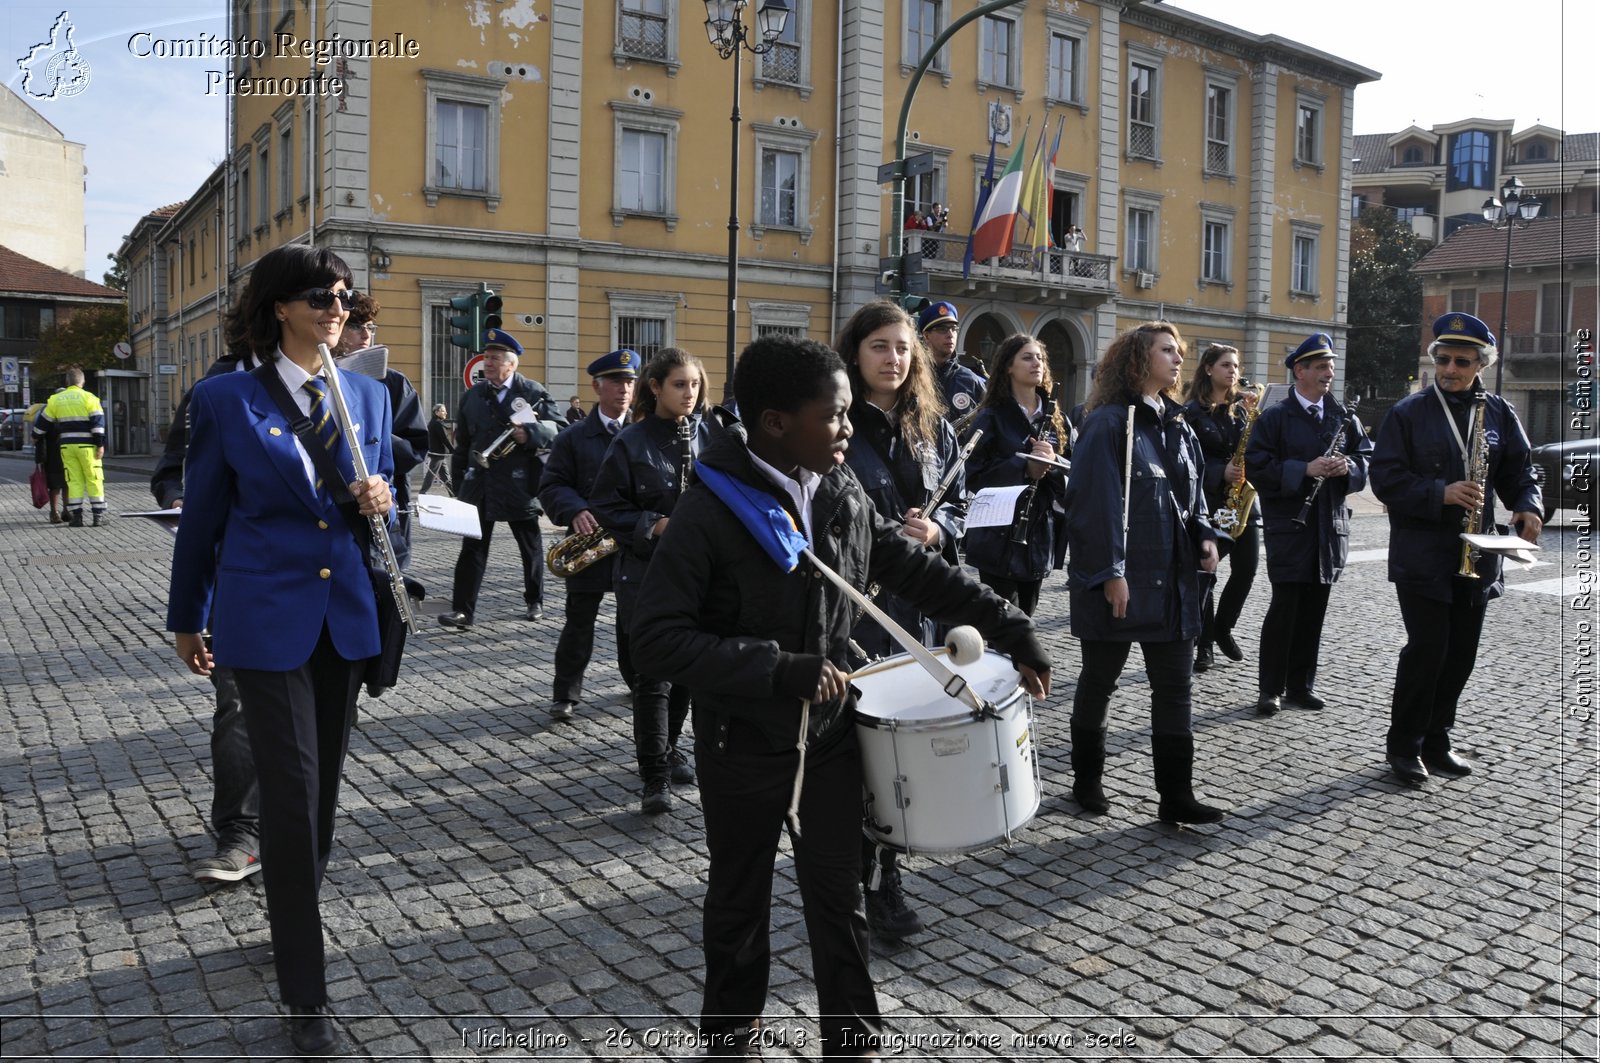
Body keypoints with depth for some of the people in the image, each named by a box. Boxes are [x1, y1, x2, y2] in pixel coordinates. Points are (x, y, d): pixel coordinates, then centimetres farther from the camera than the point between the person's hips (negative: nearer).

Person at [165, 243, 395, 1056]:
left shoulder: (368, 395, 6)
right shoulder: (225, 399, -5)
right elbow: (201, 517, 3)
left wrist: (379, 502, -9)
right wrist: (187, 619, 11)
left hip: (346, 616, 4)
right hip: (267, 619, -4)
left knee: (322, 783, 15)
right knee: (292, 791, -5)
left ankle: (294, 911, 40)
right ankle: (305, 994, 5)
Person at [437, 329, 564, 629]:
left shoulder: (533, 392, -1)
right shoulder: (472, 396, 10)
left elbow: (558, 428, -6)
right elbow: (462, 445, 13)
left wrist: (530, 434, -23)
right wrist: (460, 484, 9)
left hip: (520, 484, -2)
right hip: (479, 484, 2)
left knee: (531, 546, 11)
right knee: (472, 548, -2)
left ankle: (535, 601, 28)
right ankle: (462, 610, -2)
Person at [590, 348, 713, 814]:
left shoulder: (708, 435, 4)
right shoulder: (631, 442, -6)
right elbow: (607, 506, -5)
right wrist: (654, 525, -18)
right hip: (645, 571, -4)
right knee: (652, 675, -3)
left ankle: (668, 745, 35)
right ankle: (655, 775, 2)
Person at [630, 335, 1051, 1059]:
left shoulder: (843, 495, -3)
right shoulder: (709, 512, -20)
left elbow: (919, 573, 6)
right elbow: (659, 640, -24)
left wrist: (1012, 635, 2)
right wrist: (779, 669, -30)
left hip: (829, 735, 4)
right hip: (743, 748, -3)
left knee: (839, 898, 12)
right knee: (739, 902, 16)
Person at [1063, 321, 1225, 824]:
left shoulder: (1177, 425, 13)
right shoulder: (1109, 421, -11)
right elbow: (1096, 500, -17)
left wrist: (1204, 538, 2)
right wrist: (1110, 572, -20)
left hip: (1173, 577, 7)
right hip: (1119, 580, -7)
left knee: (1175, 684, 6)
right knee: (1100, 680, 9)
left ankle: (1175, 795, 13)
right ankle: (1087, 780, 26)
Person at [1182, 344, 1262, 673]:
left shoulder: (1241, 405, 10)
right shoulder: (1192, 411, -4)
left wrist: (1253, 417, -9)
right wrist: (1220, 473, -19)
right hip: (1207, 501, -4)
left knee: (1246, 569, 2)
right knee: (1205, 574, -1)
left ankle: (1223, 628, 25)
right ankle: (1204, 645, 9)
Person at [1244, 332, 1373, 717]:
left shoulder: (1344, 418, 12)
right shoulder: (1274, 418, -2)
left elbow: (1366, 459, 11)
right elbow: (1257, 467, -11)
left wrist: (1348, 467, -10)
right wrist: (1304, 469, -20)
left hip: (1330, 526, 5)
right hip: (1288, 526, -5)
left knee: (1314, 609, 8)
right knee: (1284, 607, -4)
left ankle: (1301, 684, 19)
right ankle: (1270, 688, 6)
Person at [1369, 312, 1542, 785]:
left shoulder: (1499, 413, 9)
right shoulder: (1408, 413, -3)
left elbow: (1520, 470, 11)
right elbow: (1386, 478, -8)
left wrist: (1528, 506, -9)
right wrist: (1441, 494, -20)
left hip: (1475, 557, 4)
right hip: (1421, 557, -4)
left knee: (1461, 653, 9)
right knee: (1428, 649, -7)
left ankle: (1435, 742, 24)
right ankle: (1403, 746, 8)